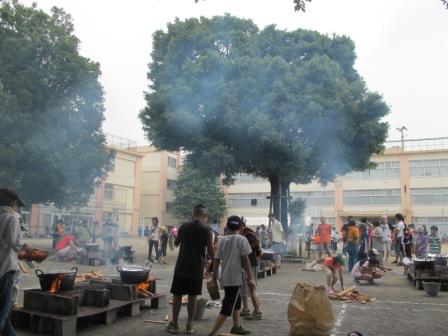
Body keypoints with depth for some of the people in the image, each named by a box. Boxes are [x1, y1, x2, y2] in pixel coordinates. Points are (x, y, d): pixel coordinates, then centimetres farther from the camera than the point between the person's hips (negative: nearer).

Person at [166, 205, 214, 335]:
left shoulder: (184, 226, -1)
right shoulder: (206, 230, -7)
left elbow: (176, 243, 13)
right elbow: (211, 251, -4)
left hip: (181, 266, 1)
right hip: (197, 268, -1)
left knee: (177, 295, 9)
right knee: (192, 296, 8)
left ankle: (174, 324, 14)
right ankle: (190, 325, 14)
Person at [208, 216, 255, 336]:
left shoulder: (222, 240, 6)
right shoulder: (242, 239, -7)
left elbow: (217, 260, 4)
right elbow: (245, 260, -11)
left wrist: (214, 278, 11)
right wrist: (250, 278, -6)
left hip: (225, 278, 6)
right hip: (235, 278, -6)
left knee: (236, 302, 25)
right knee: (227, 308, -4)